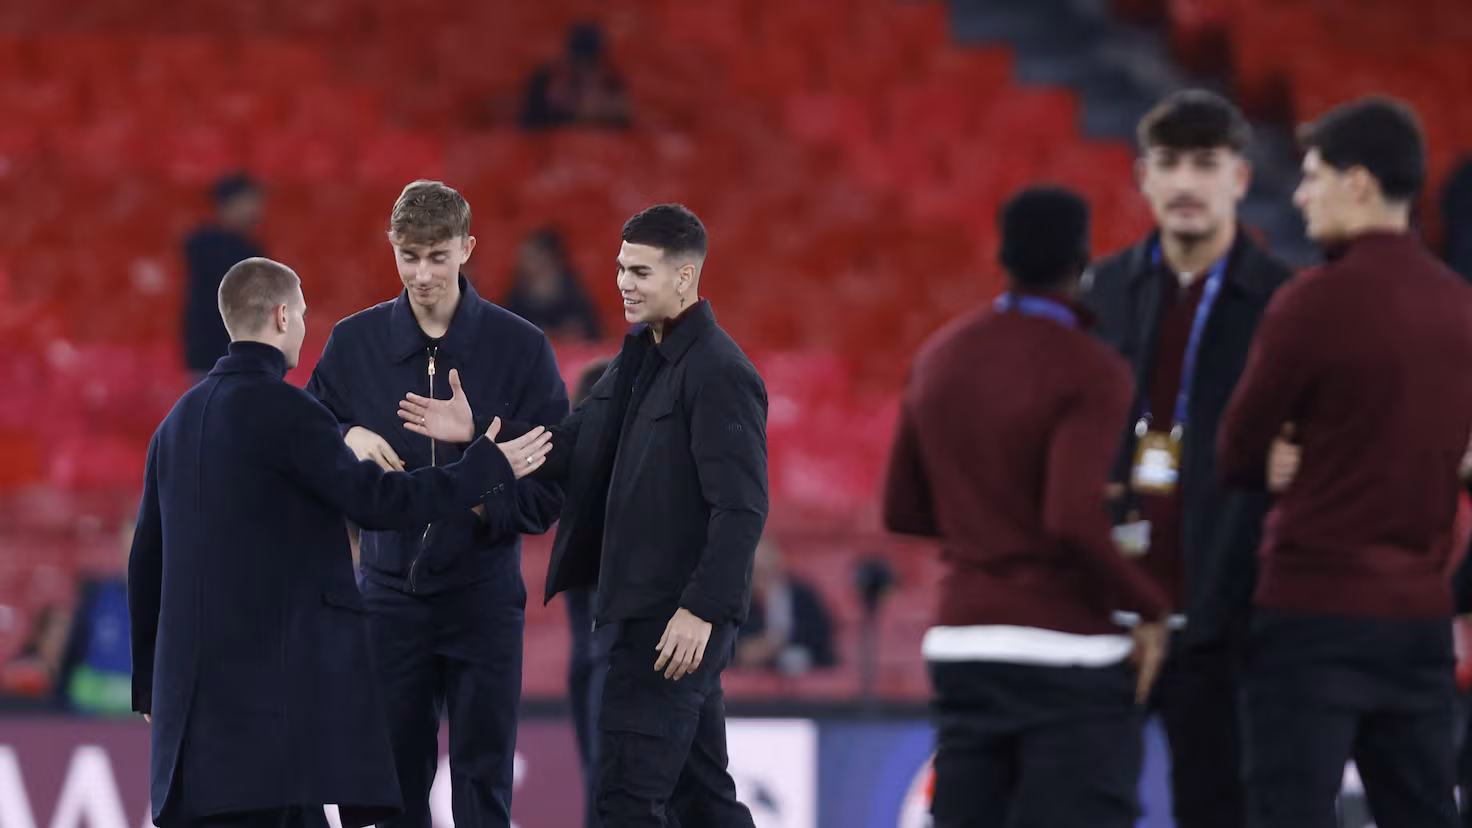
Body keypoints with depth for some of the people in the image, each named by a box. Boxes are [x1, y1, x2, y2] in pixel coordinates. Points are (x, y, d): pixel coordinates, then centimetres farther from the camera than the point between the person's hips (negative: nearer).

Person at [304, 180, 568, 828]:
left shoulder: (520, 347, -4)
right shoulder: (355, 343, 2)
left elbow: (551, 486, -5)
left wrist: (482, 501, -22)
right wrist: (345, 438, -12)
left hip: (483, 596, -2)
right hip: (390, 595, 2)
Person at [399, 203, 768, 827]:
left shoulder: (720, 374, -15)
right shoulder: (638, 357, 15)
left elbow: (741, 507, -20)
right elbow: (572, 448, 13)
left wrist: (701, 610, -24)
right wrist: (479, 435, 1)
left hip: (678, 620, -9)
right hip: (641, 609, 9)